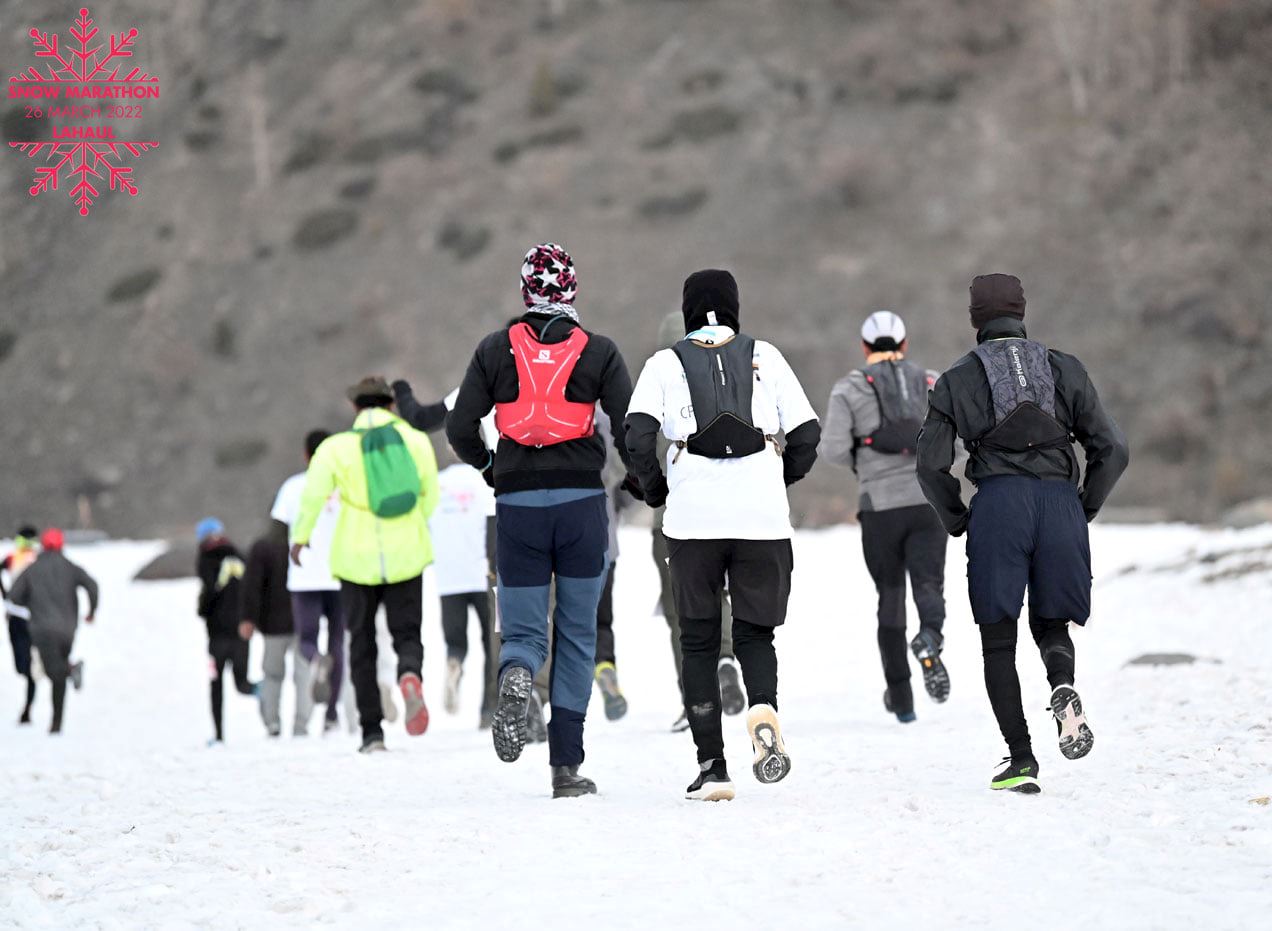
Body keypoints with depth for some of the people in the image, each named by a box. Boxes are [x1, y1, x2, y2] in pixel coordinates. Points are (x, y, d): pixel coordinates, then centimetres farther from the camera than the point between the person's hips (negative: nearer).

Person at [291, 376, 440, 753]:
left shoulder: (337, 447, -3)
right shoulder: (416, 441, 3)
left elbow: (313, 495, -11)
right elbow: (431, 498, 6)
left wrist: (300, 537, 5)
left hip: (357, 561, -1)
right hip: (407, 558, 1)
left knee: (362, 645, 11)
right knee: (407, 634, 10)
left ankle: (372, 731, 7)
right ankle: (411, 675, -26)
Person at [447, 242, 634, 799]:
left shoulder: (496, 350, 4)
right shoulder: (599, 351, 1)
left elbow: (460, 427, 2)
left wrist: (489, 469, 21)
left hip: (517, 503, 1)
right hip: (582, 502, 0)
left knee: (523, 629, 8)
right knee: (577, 633, 9)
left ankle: (516, 675, -30)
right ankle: (566, 764, 4)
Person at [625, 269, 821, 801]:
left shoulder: (666, 363, 8)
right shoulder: (764, 356, 10)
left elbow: (638, 433, -7)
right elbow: (807, 433, 4)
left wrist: (656, 491, 8)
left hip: (693, 518, -1)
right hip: (763, 517, 1)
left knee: (699, 642, 9)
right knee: (754, 632, 11)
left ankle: (712, 767, 4)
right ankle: (763, 710, -20)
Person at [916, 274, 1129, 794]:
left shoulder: (956, 380, 11)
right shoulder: (1065, 370, 14)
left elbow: (932, 464, 4)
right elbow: (1112, 449, 8)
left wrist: (957, 522, 17)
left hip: (998, 503, -1)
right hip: (1060, 501, 1)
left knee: (998, 640, 8)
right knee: (1051, 625, 17)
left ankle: (1021, 760, -3)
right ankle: (1064, 689, -18)